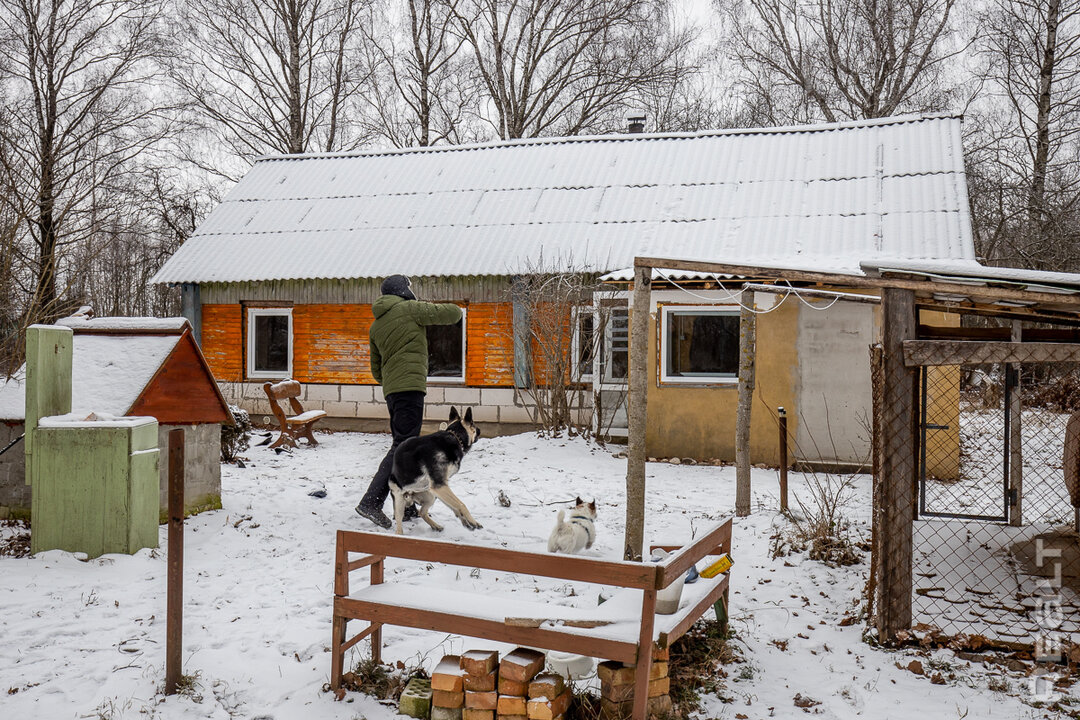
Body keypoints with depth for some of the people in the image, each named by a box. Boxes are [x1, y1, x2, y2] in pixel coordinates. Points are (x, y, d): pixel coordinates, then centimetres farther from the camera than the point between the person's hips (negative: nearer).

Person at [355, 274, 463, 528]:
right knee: (403, 446, -10)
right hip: (410, 386, -8)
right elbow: (452, 314, 0)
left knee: (402, 444, 14)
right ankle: (371, 502, -16)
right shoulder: (410, 309, 0)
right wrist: (452, 308, 22)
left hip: (391, 391, 8)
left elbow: (377, 371, 24)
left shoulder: (375, 326, 21)